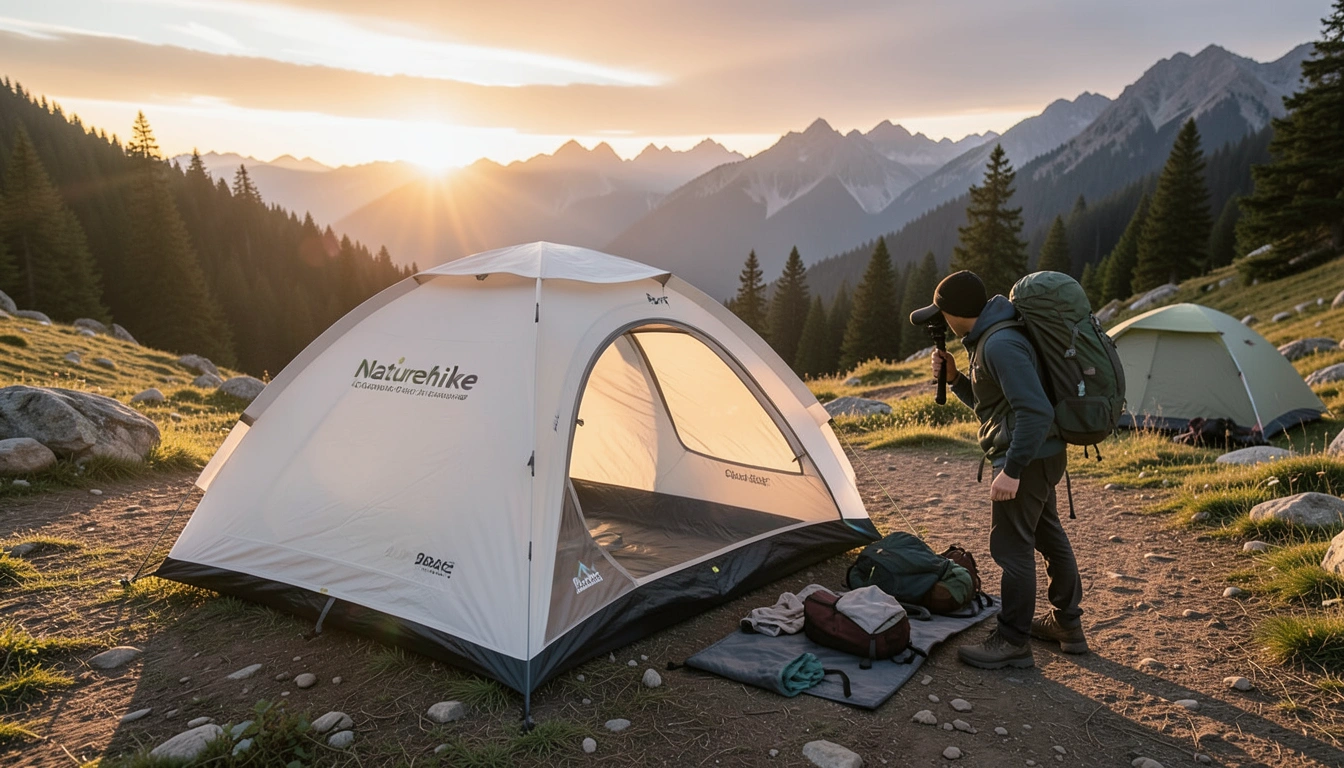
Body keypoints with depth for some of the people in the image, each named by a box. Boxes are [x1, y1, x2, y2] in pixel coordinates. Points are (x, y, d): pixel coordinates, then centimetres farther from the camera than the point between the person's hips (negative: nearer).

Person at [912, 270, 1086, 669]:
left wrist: (1012, 469, -29)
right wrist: (954, 378, 6)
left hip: (1027, 457, -11)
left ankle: (1012, 642, 8)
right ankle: (1067, 624, 34)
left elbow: (1036, 411, -30)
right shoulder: (989, 339, 10)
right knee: (1049, 535, 20)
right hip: (1042, 455, 11)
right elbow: (991, 404, 18)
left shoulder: (1001, 345, -24)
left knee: (1011, 545, -3)